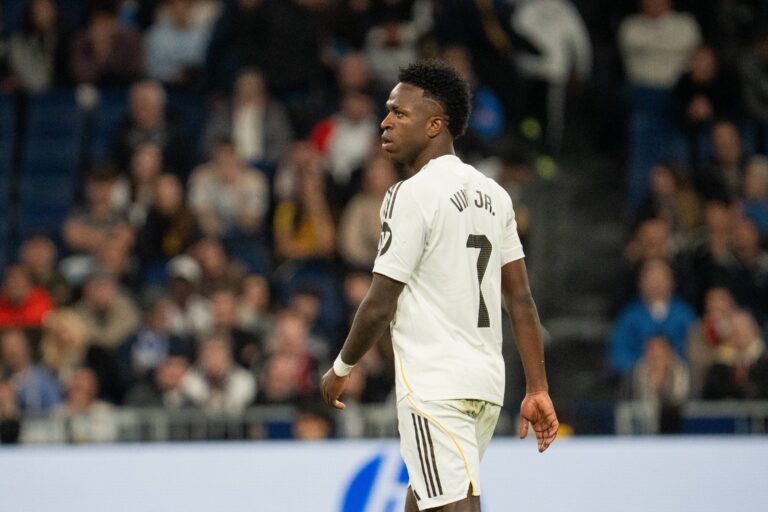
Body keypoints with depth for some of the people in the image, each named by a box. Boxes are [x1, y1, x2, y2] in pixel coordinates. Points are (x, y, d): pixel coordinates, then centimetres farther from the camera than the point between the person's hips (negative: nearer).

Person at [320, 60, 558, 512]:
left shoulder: (413, 194, -12)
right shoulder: (492, 194, 12)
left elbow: (380, 307, -12)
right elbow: (522, 300, 11)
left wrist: (342, 370, 4)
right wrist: (538, 390, 12)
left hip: (435, 386, -9)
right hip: (487, 382, 9)